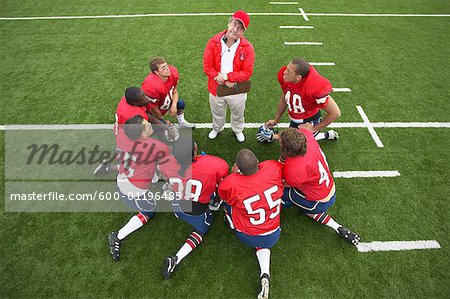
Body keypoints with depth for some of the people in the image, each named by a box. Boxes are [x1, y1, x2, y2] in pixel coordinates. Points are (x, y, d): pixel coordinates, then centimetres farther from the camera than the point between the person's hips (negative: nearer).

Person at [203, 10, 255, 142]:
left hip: (237, 90, -1)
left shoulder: (247, 47, -17)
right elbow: (207, 67, -15)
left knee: (238, 114, 25)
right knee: (217, 114, 26)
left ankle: (237, 130, 57)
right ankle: (217, 128, 58)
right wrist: (225, 82, -23)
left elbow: (247, 73, -19)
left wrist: (226, 76, -27)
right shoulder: (213, 42, -14)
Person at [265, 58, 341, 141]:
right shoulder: (285, 78, -18)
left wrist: (314, 129, -18)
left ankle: (327, 135, 25)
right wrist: (276, 120, 11)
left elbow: (335, 113, -25)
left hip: (309, 122, -7)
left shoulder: (314, 88, -36)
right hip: (294, 121, 7)